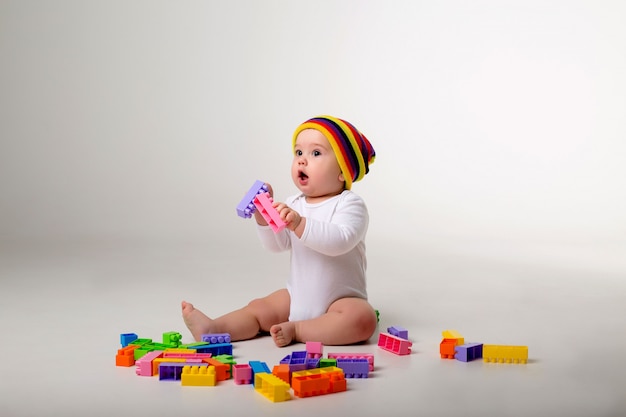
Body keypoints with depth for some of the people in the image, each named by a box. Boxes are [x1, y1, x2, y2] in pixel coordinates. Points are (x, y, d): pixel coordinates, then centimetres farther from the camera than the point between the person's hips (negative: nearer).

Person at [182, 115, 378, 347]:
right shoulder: (294, 205, 6)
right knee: (258, 308, -7)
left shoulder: (350, 204, -13)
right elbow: (276, 244, -1)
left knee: (363, 320, -32)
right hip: (297, 296, 6)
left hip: (340, 299, -6)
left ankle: (296, 330, -28)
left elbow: (340, 241, -31)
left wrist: (299, 224, -41)